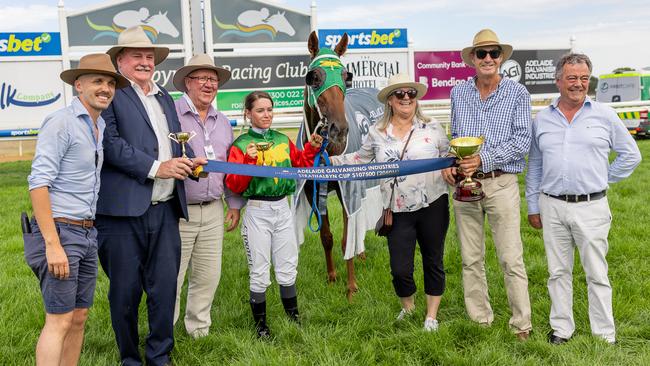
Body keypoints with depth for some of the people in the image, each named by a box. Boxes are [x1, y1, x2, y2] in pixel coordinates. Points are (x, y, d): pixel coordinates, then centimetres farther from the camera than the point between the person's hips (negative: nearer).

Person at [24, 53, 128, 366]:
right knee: (59, 320, -5)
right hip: (59, 231, -8)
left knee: (79, 317, 12)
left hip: (87, 233, 8)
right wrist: (52, 244, -21)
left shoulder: (99, 127, 13)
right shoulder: (61, 123, -11)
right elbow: (38, 183, -17)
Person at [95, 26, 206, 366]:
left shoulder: (165, 97, 20)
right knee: (125, 290, 5)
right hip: (123, 210, -5)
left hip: (165, 210, 6)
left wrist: (188, 163, 4)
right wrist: (155, 168, -16)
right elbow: (110, 142, -15)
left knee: (165, 286, 8)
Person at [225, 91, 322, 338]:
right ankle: (260, 324, 21)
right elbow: (234, 185, -12)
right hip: (256, 212, -4)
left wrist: (312, 149, 3)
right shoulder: (241, 145, -7)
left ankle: (294, 317, 30)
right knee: (259, 273, 5)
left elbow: (300, 166, 17)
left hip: (283, 208, 4)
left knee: (288, 269, 13)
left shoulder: (283, 140, 7)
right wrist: (248, 160, -23)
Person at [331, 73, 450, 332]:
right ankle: (407, 306, 33)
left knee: (433, 261, 11)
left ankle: (432, 315, 29)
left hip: (433, 206, 0)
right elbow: (360, 159, 17)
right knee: (400, 269, 0)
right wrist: (330, 160, 10)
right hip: (399, 211, 1)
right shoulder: (377, 132, 5)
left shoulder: (432, 128, 1)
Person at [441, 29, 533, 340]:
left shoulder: (517, 93, 0)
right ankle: (480, 321, 22)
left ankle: (522, 326, 10)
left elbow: (522, 141, -7)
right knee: (471, 259, 9)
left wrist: (483, 159, -16)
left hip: (501, 183, -3)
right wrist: (449, 162, -1)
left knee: (511, 259, -2)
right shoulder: (459, 93, 11)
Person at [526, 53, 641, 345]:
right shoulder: (542, 119, 8)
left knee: (597, 274, 4)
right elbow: (534, 165, 12)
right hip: (552, 206, 2)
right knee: (558, 272, 10)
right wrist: (533, 207, 10)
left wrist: (603, 179, 4)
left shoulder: (604, 115, 2)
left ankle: (605, 335, 14)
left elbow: (631, 155, 11)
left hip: (591, 206, -2)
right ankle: (562, 328, 22)